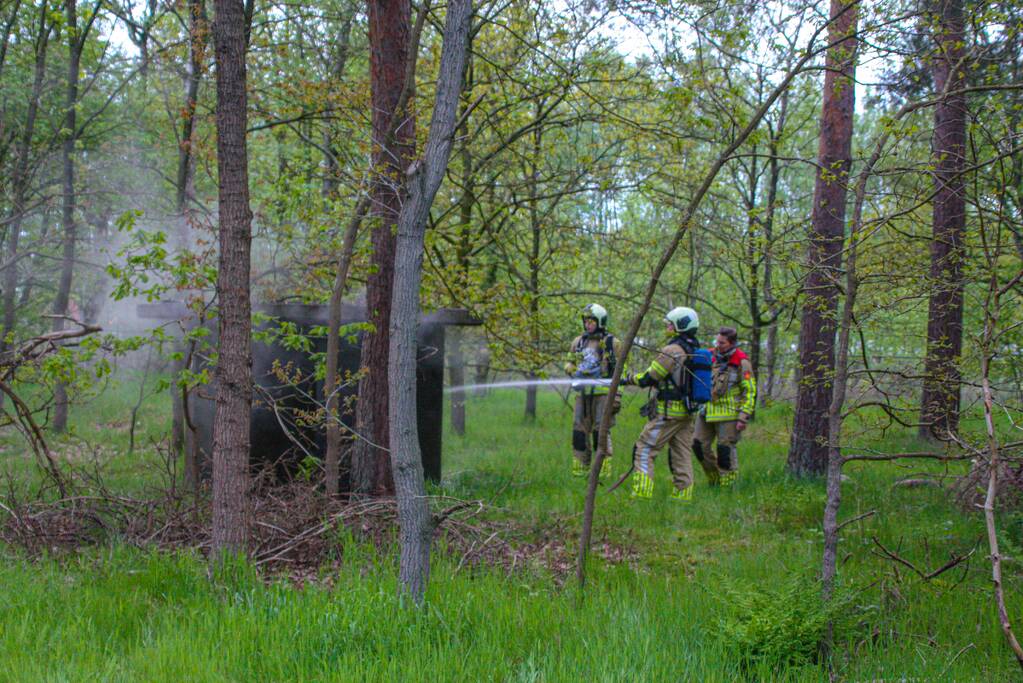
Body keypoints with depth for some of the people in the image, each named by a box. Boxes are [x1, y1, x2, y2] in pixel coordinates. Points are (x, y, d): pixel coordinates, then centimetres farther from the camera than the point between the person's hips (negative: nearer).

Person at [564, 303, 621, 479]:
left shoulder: (612, 343, 1)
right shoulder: (578, 342, 13)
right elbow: (569, 364, 21)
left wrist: (617, 396, -8)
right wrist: (574, 373, -3)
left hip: (603, 393, -5)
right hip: (583, 393, 5)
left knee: (601, 430, -8)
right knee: (580, 430, 3)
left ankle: (604, 467, -3)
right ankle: (580, 466, 10)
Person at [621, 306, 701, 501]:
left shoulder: (672, 351, -17)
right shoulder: (694, 351, 10)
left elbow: (648, 378, -14)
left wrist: (631, 379, 3)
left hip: (669, 412, -8)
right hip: (686, 412, 8)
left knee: (645, 449, -3)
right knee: (681, 454, 11)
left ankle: (641, 494, -7)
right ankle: (683, 494, 12)